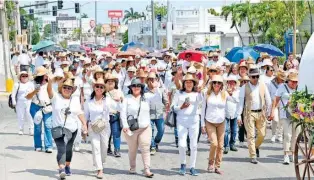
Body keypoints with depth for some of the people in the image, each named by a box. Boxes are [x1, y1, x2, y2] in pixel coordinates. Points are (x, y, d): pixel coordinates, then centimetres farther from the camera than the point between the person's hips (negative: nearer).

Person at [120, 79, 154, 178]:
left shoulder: (145, 98, 8)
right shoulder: (127, 98, -2)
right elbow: (123, 113, -7)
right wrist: (125, 125, -14)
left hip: (145, 128, 2)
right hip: (131, 128, -1)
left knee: (145, 149, -5)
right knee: (132, 150, 8)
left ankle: (147, 170, -7)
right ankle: (132, 168, 22)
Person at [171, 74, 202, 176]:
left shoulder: (197, 94, 6)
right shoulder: (179, 94, 7)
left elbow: (200, 101, -16)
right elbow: (173, 107, 7)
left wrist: (200, 91, -30)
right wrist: (181, 107, -10)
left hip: (194, 120, 1)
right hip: (181, 120, 0)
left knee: (194, 145, 2)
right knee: (182, 144, -8)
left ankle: (192, 167, 12)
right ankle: (183, 164, 14)